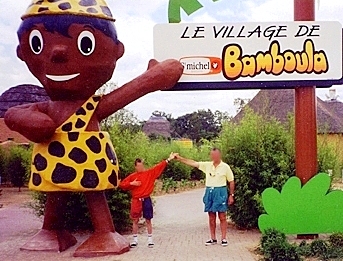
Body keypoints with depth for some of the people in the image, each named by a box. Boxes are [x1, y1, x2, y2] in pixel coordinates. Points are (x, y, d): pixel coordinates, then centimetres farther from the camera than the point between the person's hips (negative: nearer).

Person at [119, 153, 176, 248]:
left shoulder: (150, 173, 3)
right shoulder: (132, 176, 2)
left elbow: (159, 167, -1)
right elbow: (122, 184, 1)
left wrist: (169, 159, -6)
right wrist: (131, 183, -12)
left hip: (146, 200, 0)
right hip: (136, 200, 0)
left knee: (148, 220, 6)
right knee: (135, 220, 5)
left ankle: (150, 239, 14)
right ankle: (135, 240, 15)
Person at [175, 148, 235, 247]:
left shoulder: (225, 167, -4)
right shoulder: (207, 165, 5)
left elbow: (231, 181, 1)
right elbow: (193, 163, 0)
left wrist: (231, 195, -1)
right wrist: (180, 158, -8)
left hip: (220, 192, -4)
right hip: (209, 192, 4)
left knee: (222, 217, 0)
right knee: (211, 217, 8)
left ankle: (224, 239, 8)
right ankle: (213, 239, 17)